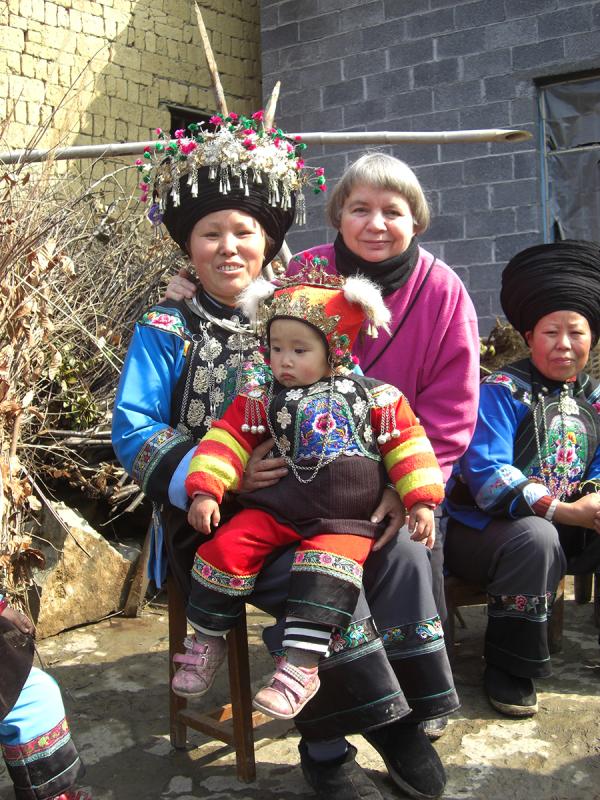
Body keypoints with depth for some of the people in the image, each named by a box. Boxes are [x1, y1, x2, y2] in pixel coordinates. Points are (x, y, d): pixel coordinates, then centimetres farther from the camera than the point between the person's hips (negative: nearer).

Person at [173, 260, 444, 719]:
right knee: (226, 548, -14)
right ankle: (208, 641, 7)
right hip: (276, 507, 3)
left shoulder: (373, 397, 3)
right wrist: (205, 491, -6)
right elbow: (228, 438, 6)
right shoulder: (261, 395, 8)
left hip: (347, 517, -2)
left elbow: (406, 444, 5)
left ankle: (301, 667, -21)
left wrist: (421, 502, -3)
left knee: (326, 570, -29)